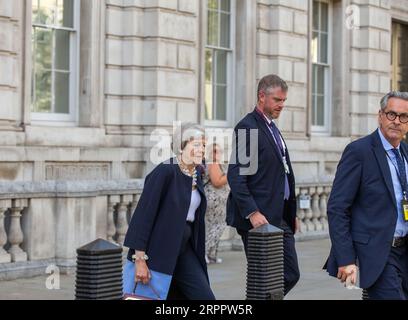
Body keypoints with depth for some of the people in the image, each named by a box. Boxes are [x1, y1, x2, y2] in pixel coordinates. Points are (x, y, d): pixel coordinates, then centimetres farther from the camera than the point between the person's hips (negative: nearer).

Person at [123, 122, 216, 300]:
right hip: (158, 251, -7)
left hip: (184, 248, 7)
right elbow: (143, 213, -20)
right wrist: (140, 259, -23)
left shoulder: (196, 176, 7)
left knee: (205, 297, 1)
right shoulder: (165, 171, -17)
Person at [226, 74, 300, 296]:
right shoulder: (247, 127, -11)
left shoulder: (272, 128, 18)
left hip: (279, 219, 9)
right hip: (258, 219, -9)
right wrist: (252, 213, -23)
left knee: (290, 275, 8)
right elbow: (236, 176, -17)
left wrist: (291, 214, 18)